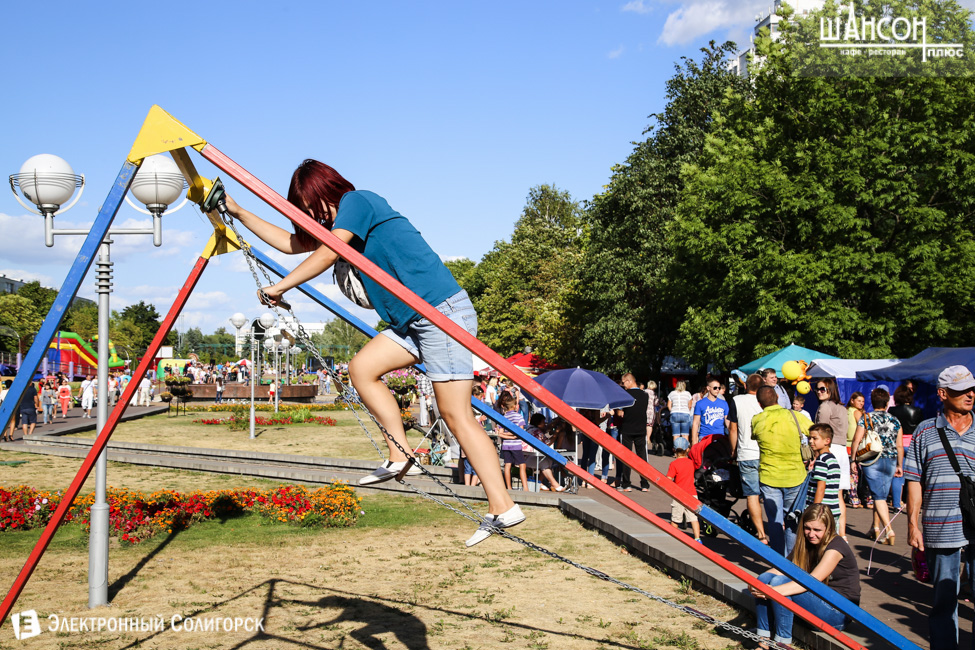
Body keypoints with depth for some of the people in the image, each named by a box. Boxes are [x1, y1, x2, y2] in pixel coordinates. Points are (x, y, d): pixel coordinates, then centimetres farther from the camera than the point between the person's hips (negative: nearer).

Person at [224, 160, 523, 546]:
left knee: (456, 416, -10)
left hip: (443, 312, -10)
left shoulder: (357, 201, -5)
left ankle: (502, 508, -7)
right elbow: (290, 243, 30)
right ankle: (400, 456, 6)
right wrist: (239, 213, 30)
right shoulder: (335, 224, 22)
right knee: (362, 367, 7)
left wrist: (280, 287, -11)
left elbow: (327, 255, -17)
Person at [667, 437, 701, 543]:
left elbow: (668, 480, -12)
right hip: (692, 494, 4)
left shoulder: (674, 464, -10)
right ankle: (697, 538, -10)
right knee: (694, 518, 0)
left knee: (674, 519, 9)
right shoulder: (691, 462, 5)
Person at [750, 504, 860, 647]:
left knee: (779, 582, -26)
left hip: (839, 613, -8)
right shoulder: (805, 543, 7)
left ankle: (783, 641, -17)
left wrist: (773, 590, -40)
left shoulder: (836, 547, -17)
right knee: (765, 578, -11)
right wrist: (757, 582, -22)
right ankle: (764, 639, -9)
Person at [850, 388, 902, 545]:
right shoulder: (894, 421, 6)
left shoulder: (866, 418, -2)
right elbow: (899, 446, 9)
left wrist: (854, 460, 1)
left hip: (871, 460, -3)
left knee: (878, 496, -3)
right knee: (881, 495, 14)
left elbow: (856, 440, -8)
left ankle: (889, 529, -16)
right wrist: (899, 465, 18)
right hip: (890, 461, 3)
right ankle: (876, 528, 20)